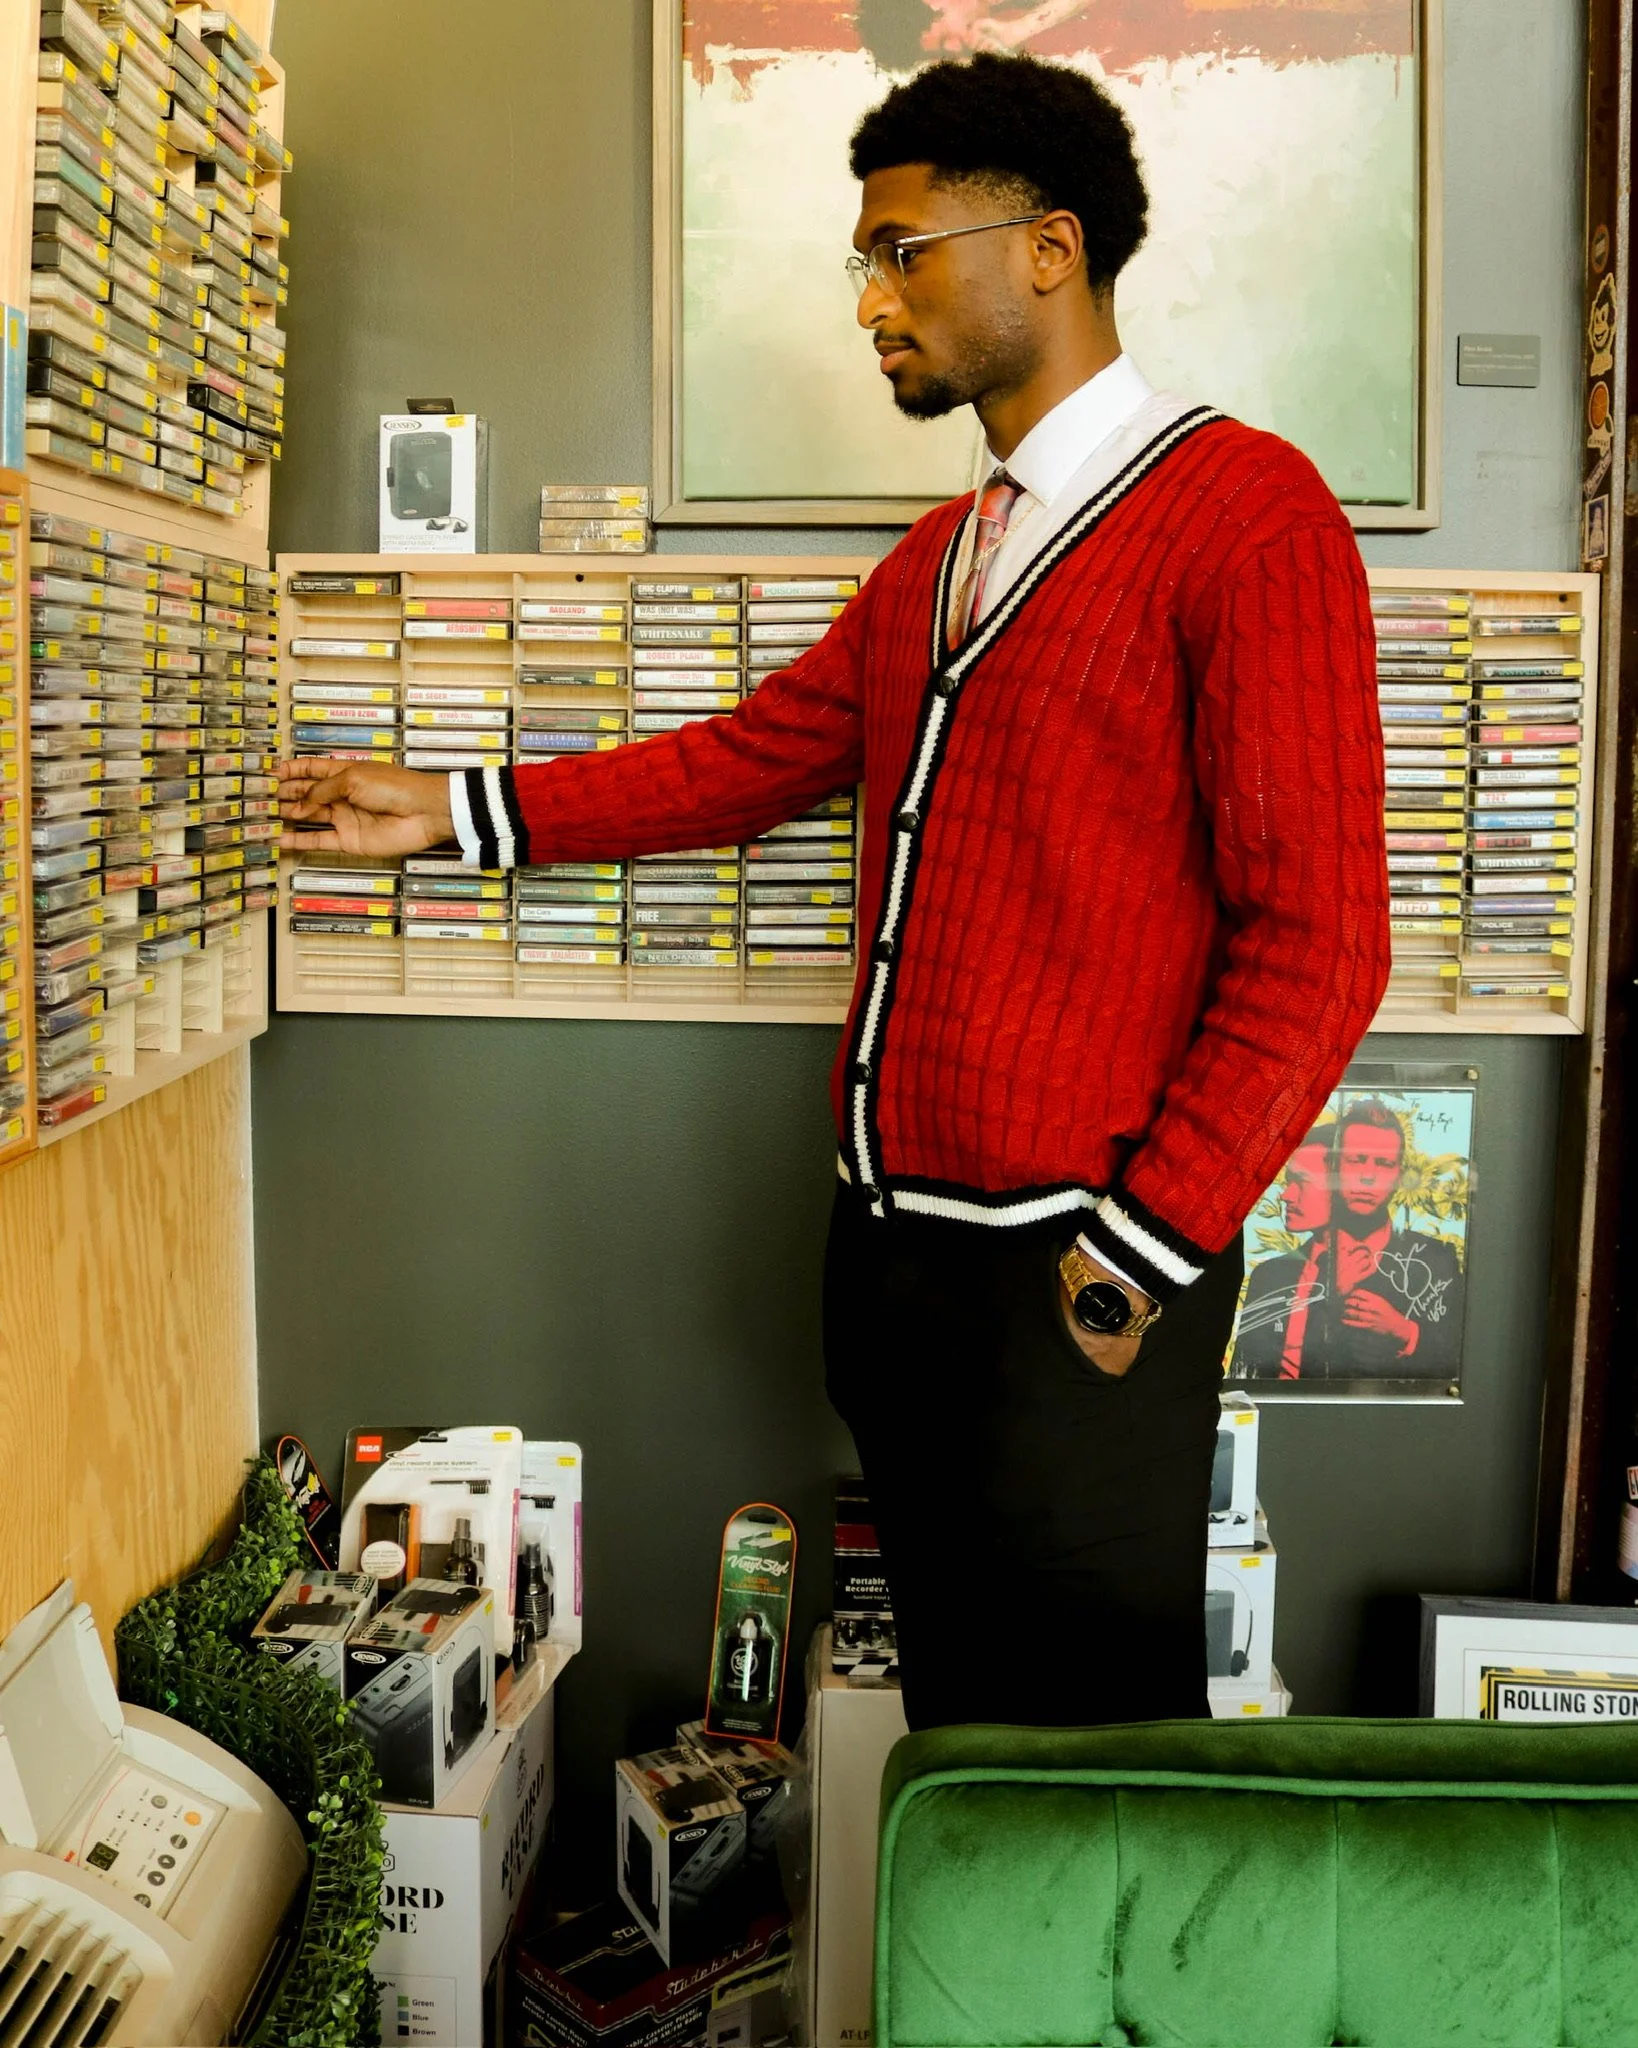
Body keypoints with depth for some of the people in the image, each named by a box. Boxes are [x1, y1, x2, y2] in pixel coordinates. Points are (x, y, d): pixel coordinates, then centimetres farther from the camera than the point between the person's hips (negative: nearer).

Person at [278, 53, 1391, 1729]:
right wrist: (450, 812, 15)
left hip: (1079, 1272, -8)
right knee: (952, 1710, 20)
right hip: (891, 1241, 8)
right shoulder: (933, 560, 17)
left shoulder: (1244, 509, -10)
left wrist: (1147, 1249, -16)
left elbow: (1317, 933, -15)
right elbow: (758, 757, 20)